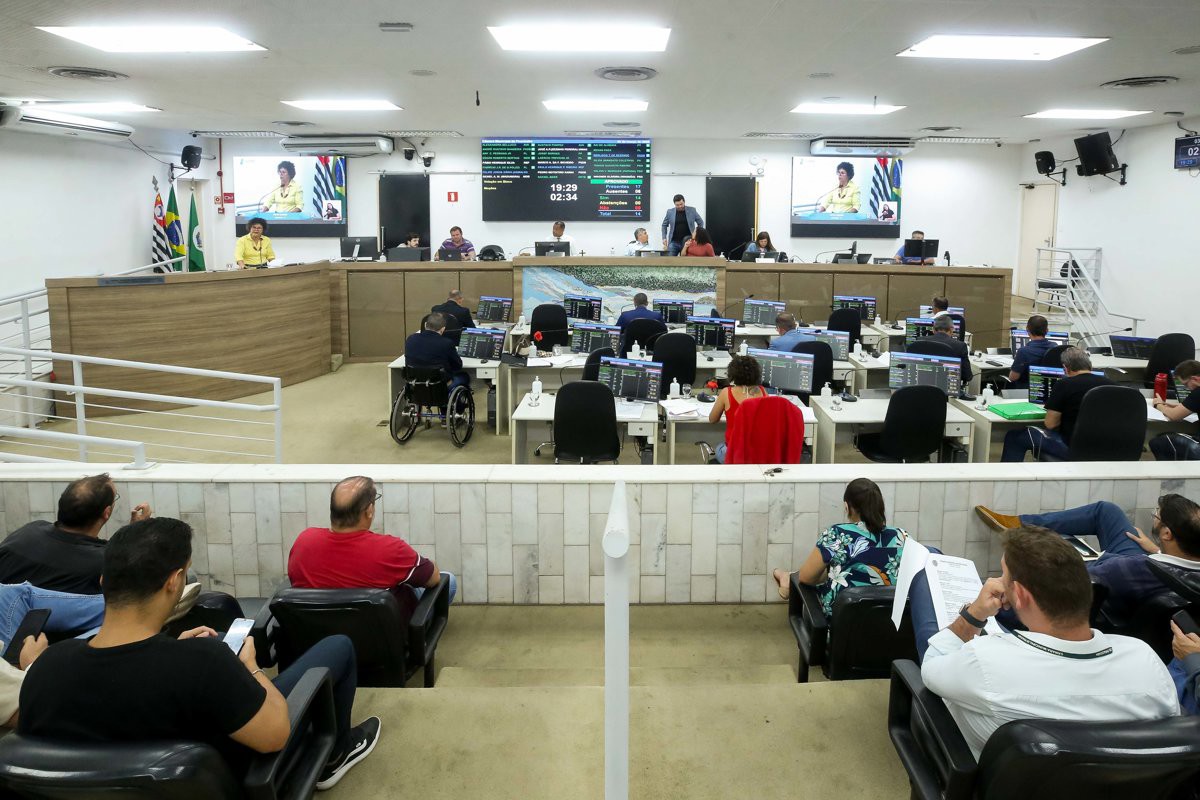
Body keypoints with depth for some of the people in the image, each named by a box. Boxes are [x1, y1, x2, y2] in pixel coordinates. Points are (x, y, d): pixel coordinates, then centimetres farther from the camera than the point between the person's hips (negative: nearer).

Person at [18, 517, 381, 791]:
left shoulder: (46, 665, -24)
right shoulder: (202, 662, -41)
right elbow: (277, 735, -28)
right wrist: (248, 667, -11)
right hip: (237, 780, -5)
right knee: (339, 646, 9)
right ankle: (333, 756, 32)